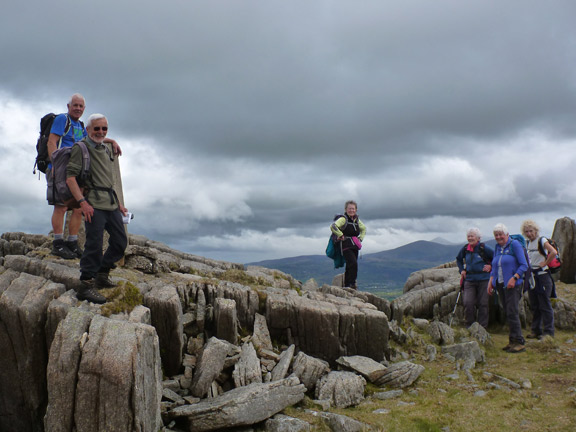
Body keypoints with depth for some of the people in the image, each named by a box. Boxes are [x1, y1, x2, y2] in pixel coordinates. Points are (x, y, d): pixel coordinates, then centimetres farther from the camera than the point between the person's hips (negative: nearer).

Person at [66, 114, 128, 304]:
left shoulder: (107, 149, 21)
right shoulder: (80, 148, -4)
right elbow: (70, 177, -11)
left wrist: (118, 202, 22)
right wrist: (82, 202, -20)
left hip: (111, 202, 8)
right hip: (93, 204, -8)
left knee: (120, 242, 10)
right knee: (94, 244, -11)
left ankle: (102, 274, 26)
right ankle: (86, 286, -3)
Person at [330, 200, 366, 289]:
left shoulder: (357, 220, 14)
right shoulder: (343, 219, -8)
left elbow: (363, 229, 33)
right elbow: (333, 226, -24)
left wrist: (361, 238, 19)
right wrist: (341, 235, -18)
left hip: (354, 247, 7)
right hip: (346, 246, -7)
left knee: (350, 267, 9)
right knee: (353, 264, -20)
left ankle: (347, 286, 16)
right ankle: (352, 284, -13)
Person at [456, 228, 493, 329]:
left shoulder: (484, 248, -7)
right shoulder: (465, 249, 6)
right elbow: (458, 259, 25)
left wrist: (490, 266, -6)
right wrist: (462, 270, 14)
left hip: (483, 280, -3)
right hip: (469, 280, 3)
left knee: (482, 304, 3)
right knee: (468, 303, -7)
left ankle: (482, 327, 14)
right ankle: (470, 326, 8)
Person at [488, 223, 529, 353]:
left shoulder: (515, 244, -6)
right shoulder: (497, 247, 14)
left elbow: (524, 265, -10)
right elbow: (494, 267, 21)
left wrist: (514, 278, -20)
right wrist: (490, 281, 10)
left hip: (513, 284, -7)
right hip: (500, 284, 7)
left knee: (512, 313, -12)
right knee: (508, 313, 7)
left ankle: (519, 342, -7)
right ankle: (512, 341, 12)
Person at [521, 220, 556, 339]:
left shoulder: (542, 241, -10)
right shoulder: (527, 243, 11)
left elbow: (554, 252, -25)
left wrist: (544, 263, -18)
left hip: (542, 276, -7)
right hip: (531, 276, 7)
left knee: (545, 305, -4)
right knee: (534, 306, 11)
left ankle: (548, 331, 3)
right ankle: (536, 330, 20)